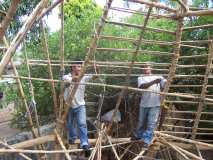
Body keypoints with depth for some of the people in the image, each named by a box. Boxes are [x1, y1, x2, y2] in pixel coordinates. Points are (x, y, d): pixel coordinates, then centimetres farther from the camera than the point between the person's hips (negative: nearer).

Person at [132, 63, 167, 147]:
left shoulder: (158, 77, 13)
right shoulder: (141, 78, 8)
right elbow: (142, 86, -14)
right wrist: (154, 82, -25)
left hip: (155, 104, -1)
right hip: (144, 104, 1)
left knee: (151, 123, -4)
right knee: (141, 122, 16)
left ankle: (147, 141, 3)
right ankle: (138, 135, 38)